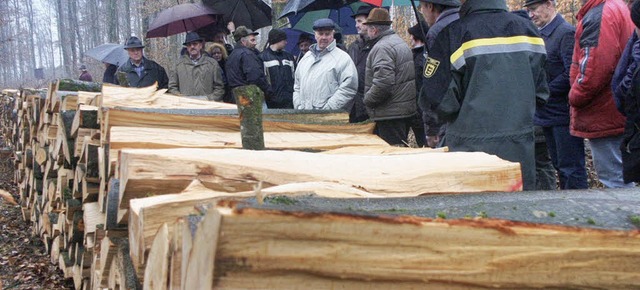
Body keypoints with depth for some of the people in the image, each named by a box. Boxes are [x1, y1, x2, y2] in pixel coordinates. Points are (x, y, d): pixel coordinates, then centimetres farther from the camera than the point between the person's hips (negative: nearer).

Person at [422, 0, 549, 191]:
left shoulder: (455, 33, -11)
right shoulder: (527, 29, 4)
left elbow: (440, 98, -12)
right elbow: (541, 91, 8)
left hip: (471, 147, -4)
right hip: (521, 147, 4)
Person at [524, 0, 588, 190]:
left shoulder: (567, 33, -14)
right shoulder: (541, 35, 14)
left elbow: (571, 75, -21)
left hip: (563, 114, -9)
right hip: (547, 115, 9)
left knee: (571, 168, -3)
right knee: (560, 167, 15)